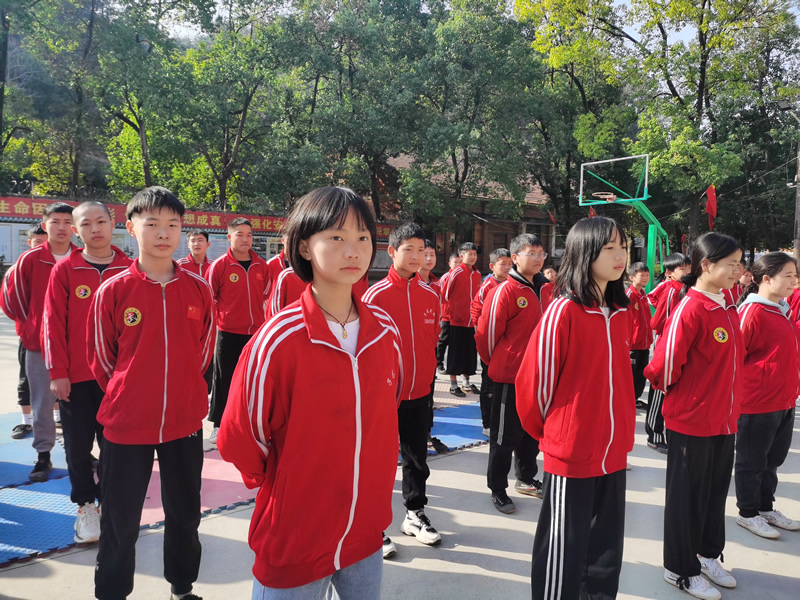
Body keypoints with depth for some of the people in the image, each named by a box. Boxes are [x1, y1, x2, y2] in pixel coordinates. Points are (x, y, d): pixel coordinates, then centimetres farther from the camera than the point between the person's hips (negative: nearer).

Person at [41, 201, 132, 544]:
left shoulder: (129, 270, 0)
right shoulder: (64, 270, -2)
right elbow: (53, 323, -4)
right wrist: (57, 371, -7)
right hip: (75, 376, 0)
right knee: (78, 445, 9)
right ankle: (85, 507, 26)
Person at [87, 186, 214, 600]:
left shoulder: (198, 288, -4)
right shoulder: (112, 291, -9)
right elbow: (100, 357, 1)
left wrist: (182, 391, 8)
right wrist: (126, 398, 6)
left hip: (185, 421, 2)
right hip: (125, 425, -2)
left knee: (185, 513, 18)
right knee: (120, 521, 12)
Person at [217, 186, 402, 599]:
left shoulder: (385, 331, -5)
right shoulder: (279, 339, -19)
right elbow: (242, 437, -10)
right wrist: (283, 490, 3)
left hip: (365, 532, 5)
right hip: (293, 540, -4)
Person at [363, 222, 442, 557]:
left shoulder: (430, 296, 3)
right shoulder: (376, 295, -12)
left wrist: (427, 375, 13)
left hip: (420, 393, 5)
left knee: (417, 457, 17)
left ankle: (415, 514, 35)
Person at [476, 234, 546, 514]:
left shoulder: (536, 291, 9)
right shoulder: (505, 291, -16)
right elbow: (486, 333, -13)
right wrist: (496, 363, 1)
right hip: (509, 376, -7)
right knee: (505, 435, 4)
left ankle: (526, 478, 36)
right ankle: (497, 489, 18)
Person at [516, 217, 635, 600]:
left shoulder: (620, 312, 5)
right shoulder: (564, 311, -17)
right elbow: (533, 379, -12)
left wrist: (623, 430, 14)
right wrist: (545, 430, 1)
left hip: (613, 451, 7)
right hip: (570, 452, -7)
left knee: (607, 543, 18)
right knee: (564, 547, 7)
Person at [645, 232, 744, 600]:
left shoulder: (728, 310, 5)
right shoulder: (690, 310, -20)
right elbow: (664, 366, -19)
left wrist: (729, 402, 13)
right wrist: (679, 394, -1)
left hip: (724, 419, 8)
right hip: (691, 421, -7)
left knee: (716, 490, 20)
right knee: (687, 496, 8)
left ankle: (707, 554, 40)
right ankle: (680, 570, 24)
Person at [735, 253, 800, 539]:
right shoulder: (753, 312, -18)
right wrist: (746, 385, -7)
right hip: (757, 402, -9)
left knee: (772, 459, 20)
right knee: (752, 461, 7)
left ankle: (766, 508, 35)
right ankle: (747, 513, 21)